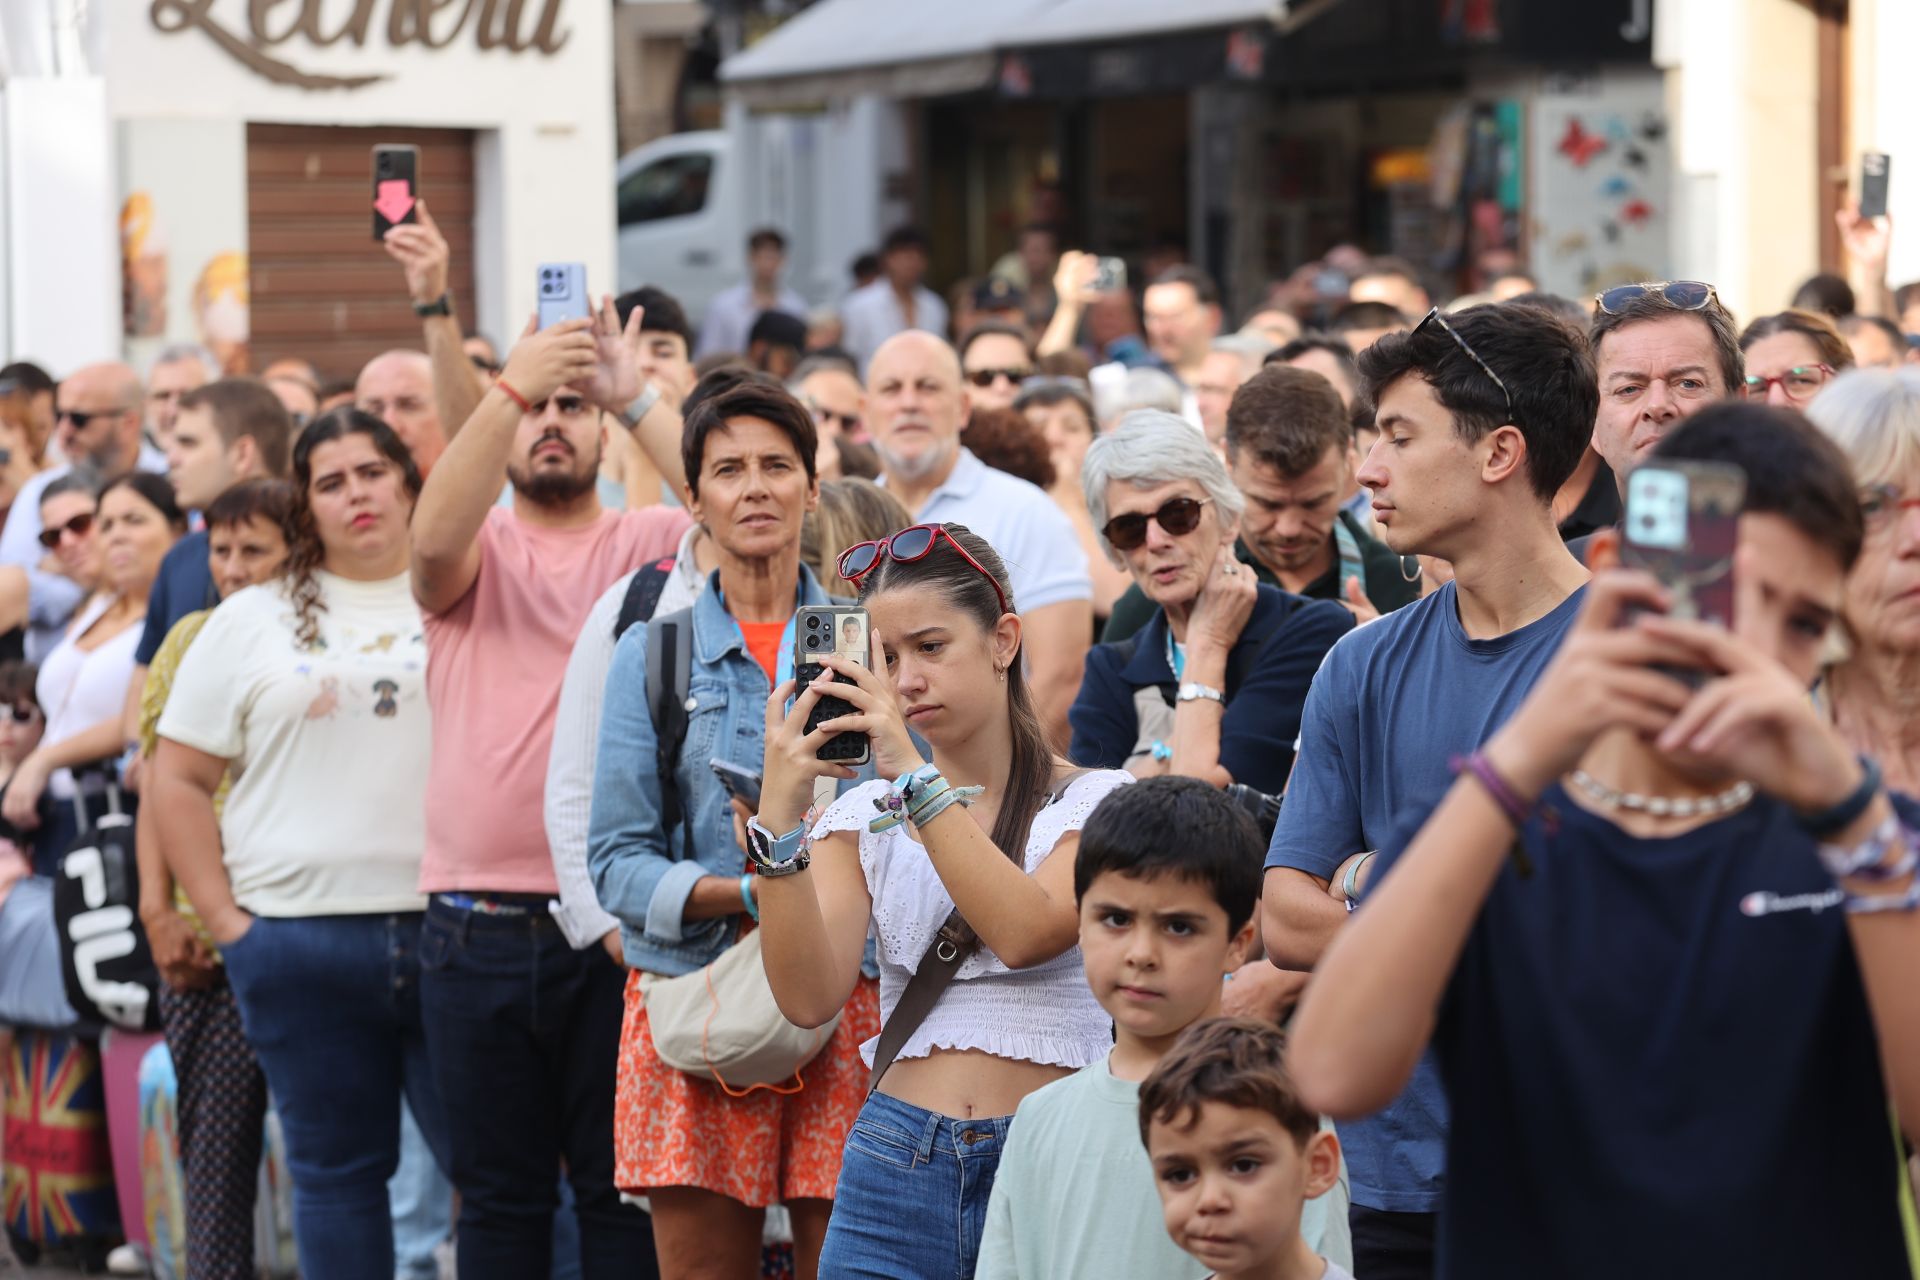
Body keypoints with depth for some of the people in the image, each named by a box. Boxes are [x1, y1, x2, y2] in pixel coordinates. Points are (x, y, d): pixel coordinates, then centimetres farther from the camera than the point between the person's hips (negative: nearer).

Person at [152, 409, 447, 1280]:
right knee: (336, 1168, 8)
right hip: (301, 939, 1)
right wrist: (226, 922, 1)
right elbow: (177, 780, 10)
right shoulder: (252, 622, 10)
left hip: (457, 935, -1)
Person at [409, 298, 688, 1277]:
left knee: (622, 1192, 5)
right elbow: (434, 536, -16)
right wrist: (511, 386, -22)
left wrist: (636, 395, -20)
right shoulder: (477, 554, 8)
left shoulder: (646, 546, 6)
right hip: (479, 929, 1)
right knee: (499, 1195, 10)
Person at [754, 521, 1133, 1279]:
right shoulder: (863, 816, 10)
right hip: (897, 1162, 2)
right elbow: (809, 997, -4)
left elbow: (1026, 931, -17)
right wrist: (779, 816, -14)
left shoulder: (1095, 802, 2)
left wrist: (913, 774, -19)